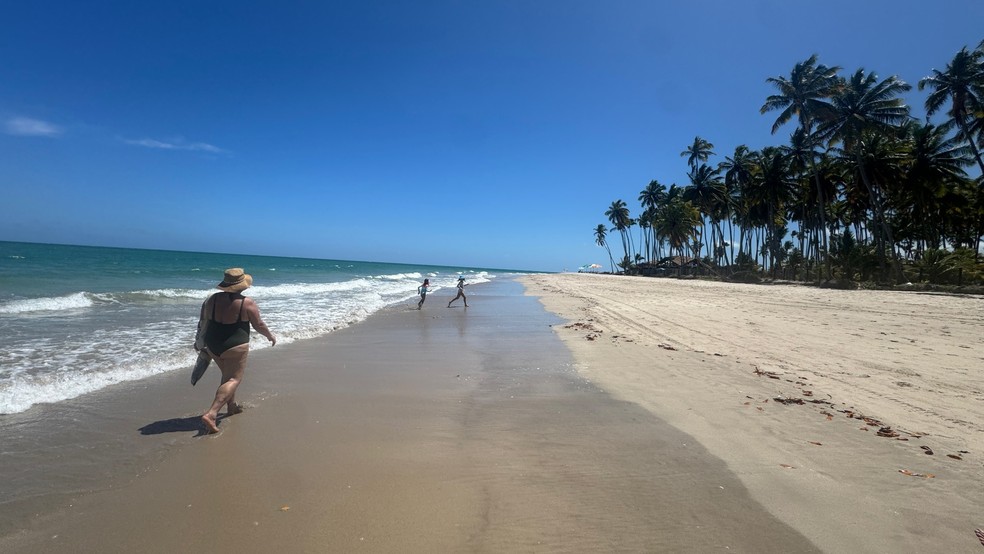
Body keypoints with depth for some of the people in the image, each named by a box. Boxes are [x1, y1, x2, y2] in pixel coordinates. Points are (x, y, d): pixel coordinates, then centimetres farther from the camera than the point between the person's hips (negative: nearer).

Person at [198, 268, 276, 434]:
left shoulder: (212, 299, 1)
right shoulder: (247, 303, -14)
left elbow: (203, 322, 11)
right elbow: (259, 325, -5)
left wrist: (202, 342, 26)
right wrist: (270, 336, 13)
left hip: (213, 345, 7)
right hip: (234, 347, -7)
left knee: (228, 374, 24)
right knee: (234, 379, -1)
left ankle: (231, 406, 37)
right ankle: (211, 414, -14)